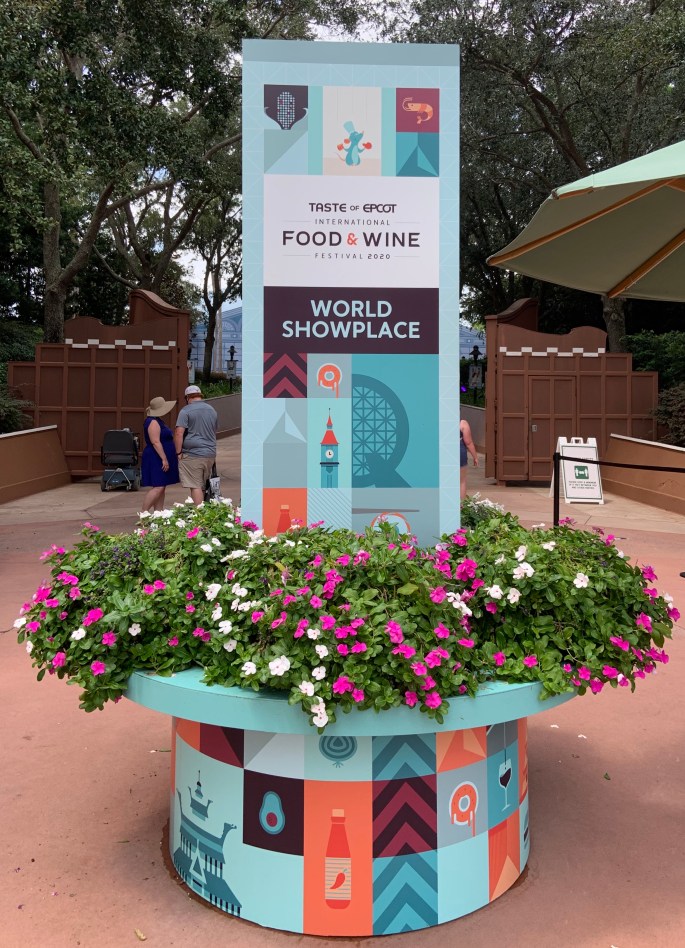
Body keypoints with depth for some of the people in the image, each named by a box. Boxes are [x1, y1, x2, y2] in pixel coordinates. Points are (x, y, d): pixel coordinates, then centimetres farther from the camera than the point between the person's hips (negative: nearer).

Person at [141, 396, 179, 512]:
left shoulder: (157, 421, 17)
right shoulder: (153, 422, -15)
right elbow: (155, 442, -22)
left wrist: (165, 458, 25)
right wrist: (164, 459, -23)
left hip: (159, 460, 11)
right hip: (156, 459, -11)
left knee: (161, 488, 8)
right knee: (158, 487, -14)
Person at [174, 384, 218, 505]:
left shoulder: (186, 410, -6)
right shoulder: (212, 410, 16)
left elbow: (178, 433, -15)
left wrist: (179, 453, -10)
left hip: (192, 455, -6)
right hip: (210, 454, 6)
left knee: (195, 486, -6)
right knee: (204, 486, 14)